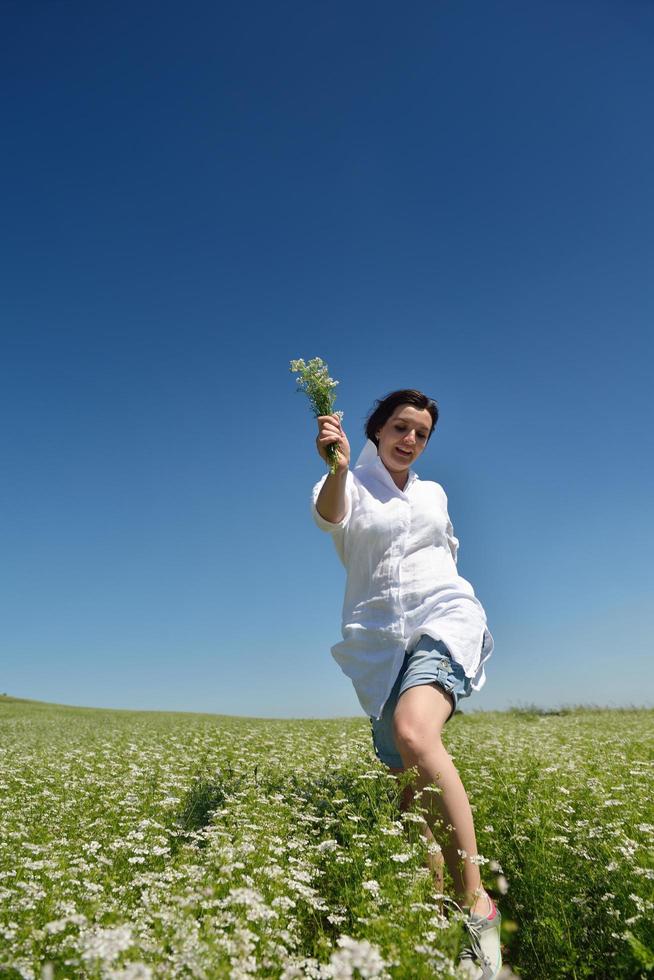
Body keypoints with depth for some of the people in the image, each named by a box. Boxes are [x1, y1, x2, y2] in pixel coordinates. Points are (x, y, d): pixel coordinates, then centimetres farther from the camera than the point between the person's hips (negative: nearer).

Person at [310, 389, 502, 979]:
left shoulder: (433, 492, 17)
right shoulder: (351, 485, 5)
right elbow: (329, 516, -20)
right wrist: (337, 467, -40)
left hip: (443, 622, 0)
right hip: (379, 640, 0)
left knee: (414, 733, -29)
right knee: (409, 780, 2)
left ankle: (477, 900, -20)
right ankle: (439, 892, 22)